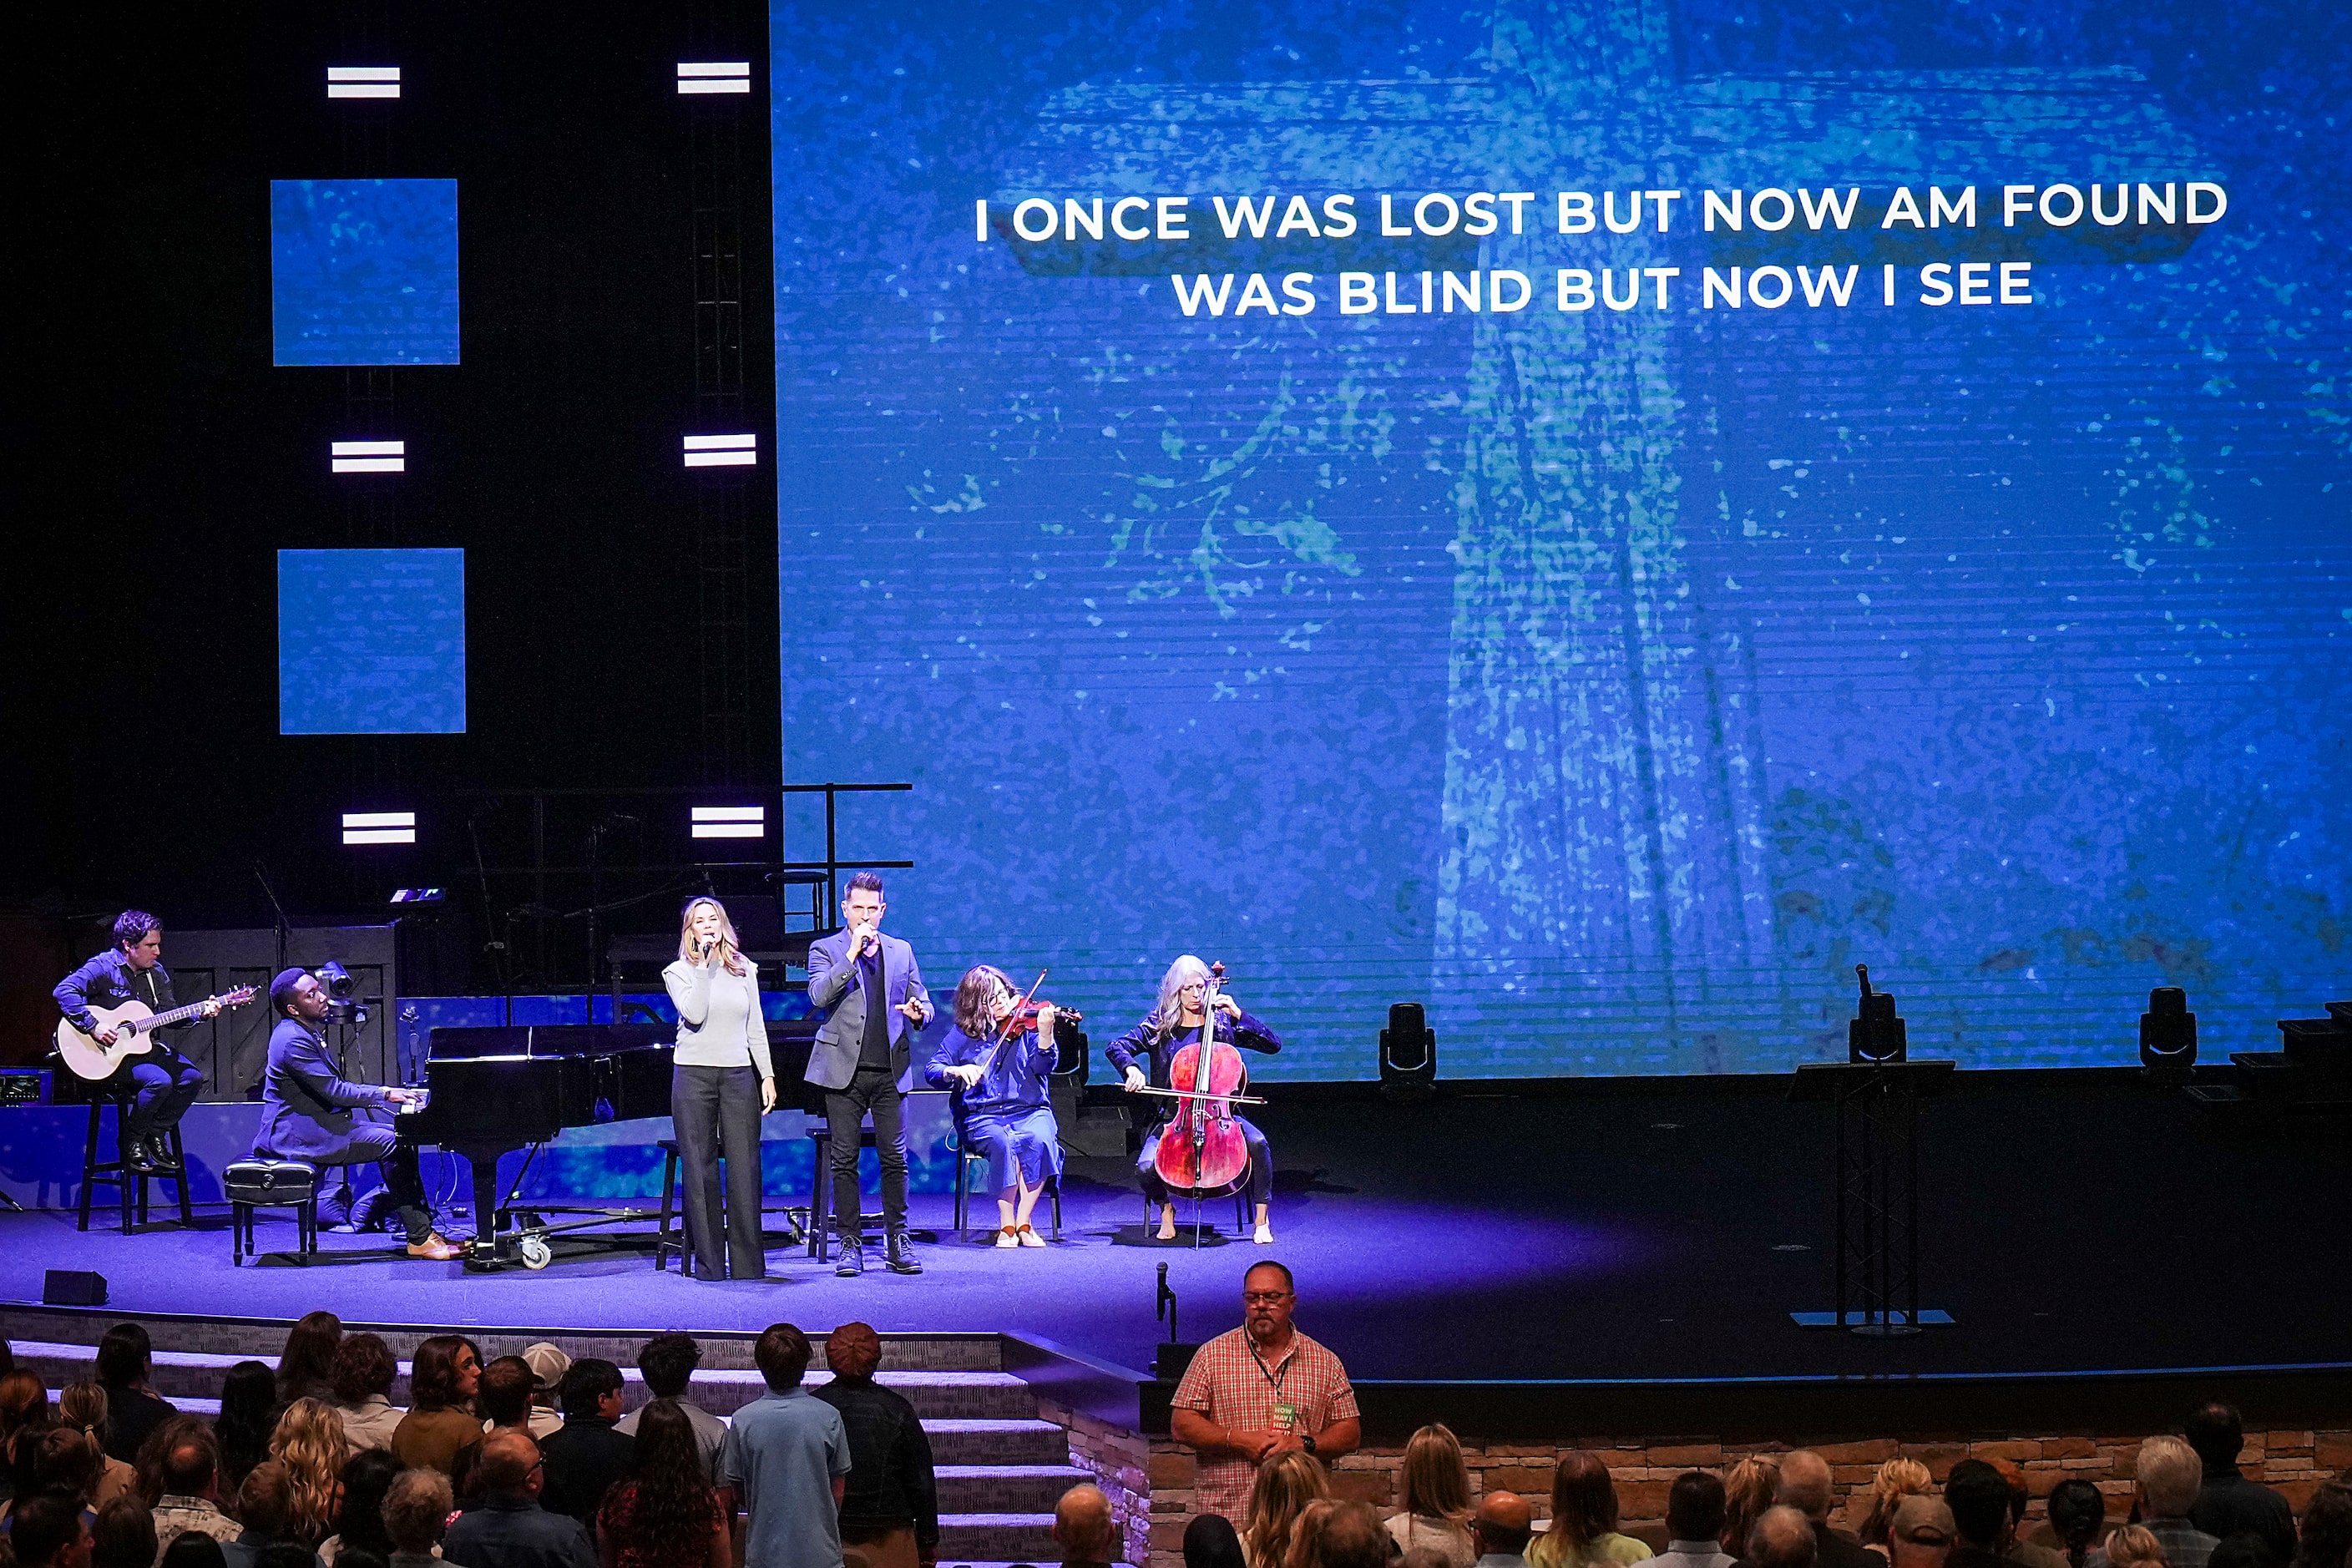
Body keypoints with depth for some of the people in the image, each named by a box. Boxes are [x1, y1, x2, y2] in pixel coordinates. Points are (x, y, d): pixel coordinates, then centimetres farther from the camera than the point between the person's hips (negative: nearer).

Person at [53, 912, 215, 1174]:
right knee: (160, 1081, -29)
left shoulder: (156, 973, 9)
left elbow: (170, 1012, 13)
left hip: (146, 1046, 8)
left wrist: (200, 1013, -5)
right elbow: (65, 991, -23)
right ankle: (131, 1141, -7)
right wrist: (93, 1027, -29)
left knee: (192, 1077, -9)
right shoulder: (103, 968, -13)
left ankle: (155, 1134, 7)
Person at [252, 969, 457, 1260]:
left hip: (318, 1124, 11)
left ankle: (424, 1228, 1)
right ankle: (419, 1239, -15)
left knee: (401, 1137, 4)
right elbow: (334, 1092, -20)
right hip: (298, 1135, -11)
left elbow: (334, 1087, 19)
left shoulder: (305, 1033, 15)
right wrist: (385, 1094, -11)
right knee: (392, 1144, -18)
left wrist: (387, 1093, 9)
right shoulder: (293, 1040, -19)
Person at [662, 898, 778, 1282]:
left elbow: (755, 1028, 13)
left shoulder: (744, 970, 11)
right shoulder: (679, 972, 3)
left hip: (739, 1076, 2)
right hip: (694, 1075, -2)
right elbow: (694, 1014, -14)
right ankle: (708, 1262, 3)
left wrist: (767, 1076, 7)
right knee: (701, 1169, -1)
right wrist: (704, 966, -12)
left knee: (745, 1168, -3)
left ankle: (748, 1262, 1)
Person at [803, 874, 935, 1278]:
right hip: (844, 1070, -2)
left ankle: (898, 1244, 5)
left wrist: (918, 1013, -6)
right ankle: (850, 1244, 6)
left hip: (889, 1070, 2)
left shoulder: (901, 952, 15)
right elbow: (818, 995, -11)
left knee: (895, 1157, -1)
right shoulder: (826, 949, 6)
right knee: (844, 1161, 0)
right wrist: (852, 954, -15)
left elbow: (922, 1003, 18)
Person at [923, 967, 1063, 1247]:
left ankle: (1023, 1223, -23)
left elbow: (1042, 1067, -8)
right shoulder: (963, 1034, 8)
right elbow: (931, 1072, 5)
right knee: (1003, 1142, -34)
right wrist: (955, 1071, -16)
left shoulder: (1025, 1023, 5)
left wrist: (1045, 1033, -25)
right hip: (983, 1117, 0)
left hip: (1030, 1111, 0)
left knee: (1039, 1139, -33)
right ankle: (1006, 1224, -25)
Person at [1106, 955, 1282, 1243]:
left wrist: (1238, 1014, -10)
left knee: (1257, 1142, -30)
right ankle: (1166, 1210, 9)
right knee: (1145, 1166, -26)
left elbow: (1273, 1044, -1)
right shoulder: (1159, 1027, 6)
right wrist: (1132, 1068, -23)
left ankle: (1262, 1220, -14)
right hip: (1174, 1116, 0)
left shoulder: (1223, 1023, 5)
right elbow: (1116, 1047, -1)